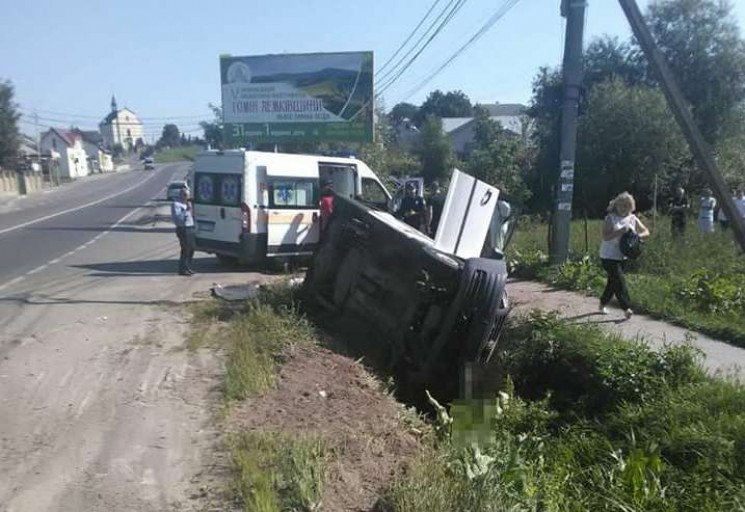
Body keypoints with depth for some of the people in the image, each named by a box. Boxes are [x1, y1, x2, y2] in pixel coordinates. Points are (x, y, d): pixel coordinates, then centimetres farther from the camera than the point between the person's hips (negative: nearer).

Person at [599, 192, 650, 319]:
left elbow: (646, 231, 9)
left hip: (622, 256, 6)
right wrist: (621, 231, -29)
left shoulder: (632, 219, 6)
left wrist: (638, 235, -13)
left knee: (613, 281, 14)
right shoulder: (610, 218, -11)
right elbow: (605, 237, -20)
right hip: (609, 256, -6)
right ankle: (626, 308, -7)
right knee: (619, 280, -11)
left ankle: (603, 304, 30)